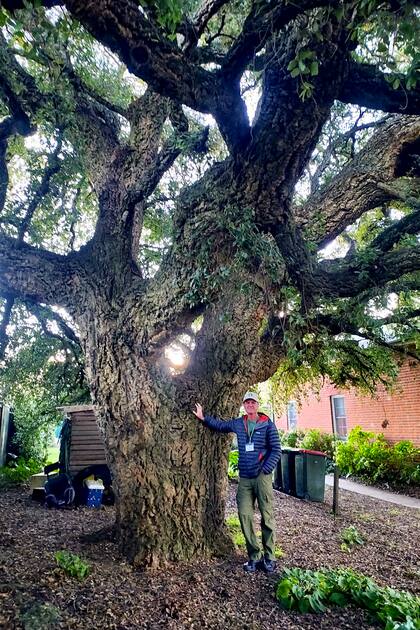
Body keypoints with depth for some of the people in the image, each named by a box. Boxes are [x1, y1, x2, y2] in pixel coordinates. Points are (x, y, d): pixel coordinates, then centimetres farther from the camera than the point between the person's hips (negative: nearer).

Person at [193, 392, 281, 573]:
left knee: (266, 516, 0)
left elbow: (276, 450, -4)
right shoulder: (238, 423, 7)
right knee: (244, 516, 0)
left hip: (262, 477, -4)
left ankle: (269, 558, 12)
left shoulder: (267, 424, -4)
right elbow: (220, 425, 23)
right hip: (244, 478, 4)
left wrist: (266, 470, -11)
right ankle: (254, 557, 11)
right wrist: (203, 418, 13)